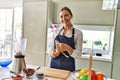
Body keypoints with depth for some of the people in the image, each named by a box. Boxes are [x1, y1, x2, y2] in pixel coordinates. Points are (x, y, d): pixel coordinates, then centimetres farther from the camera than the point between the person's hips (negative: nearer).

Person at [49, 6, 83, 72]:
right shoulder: (56, 30, 2)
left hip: (68, 67, -2)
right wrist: (51, 53, -12)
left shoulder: (78, 33, -7)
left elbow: (78, 54, -9)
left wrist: (67, 48, -26)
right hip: (54, 64, 3)